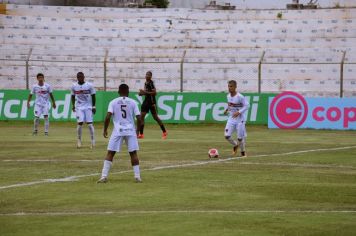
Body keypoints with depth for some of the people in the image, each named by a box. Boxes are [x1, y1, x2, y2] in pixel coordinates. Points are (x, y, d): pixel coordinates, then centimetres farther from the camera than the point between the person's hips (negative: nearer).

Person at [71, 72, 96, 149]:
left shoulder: (89, 85, -5)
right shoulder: (74, 86, 1)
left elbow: (93, 96, 1)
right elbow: (73, 96, 14)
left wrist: (93, 106, -3)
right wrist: (73, 105, 5)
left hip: (88, 107, -1)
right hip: (79, 107, 1)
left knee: (90, 123, -6)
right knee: (80, 123, -9)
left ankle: (93, 140, 4)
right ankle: (79, 140, 6)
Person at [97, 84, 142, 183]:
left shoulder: (113, 102, 3)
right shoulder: (133, 102, 5)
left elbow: (108, 117, -8)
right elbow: (139, 118, 1)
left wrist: (105, 130, 2)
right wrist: (138, 130, 16)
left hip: (118, 131, -1)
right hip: (130, 130, 1)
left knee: (110, 153, 2)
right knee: (133, 153, 8)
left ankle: (104, 176, -5)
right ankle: (137, 176, 6)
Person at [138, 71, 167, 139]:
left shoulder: (151, 83, -15)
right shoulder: (146, 83, 10)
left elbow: (154, 92, -22)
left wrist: (145, 92, -24)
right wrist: (142, 93, 4)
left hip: (151, 102, -8)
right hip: (146, 101, 8)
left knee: (155, 117, 3)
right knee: (142, 116, -3)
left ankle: (164, 132, 18)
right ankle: (141, 134, -3)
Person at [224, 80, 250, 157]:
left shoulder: (240, 97, -18)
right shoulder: (228, 96, 2)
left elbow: (247, 106, -17)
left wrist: (239, 112, -26)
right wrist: (227, 109, 3)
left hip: (240, 119, -5)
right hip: (231, 119, 6)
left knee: (240, 137, 0)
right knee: (227, 136, -5)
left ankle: (243, 152, 24)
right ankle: (235, 145, 25)